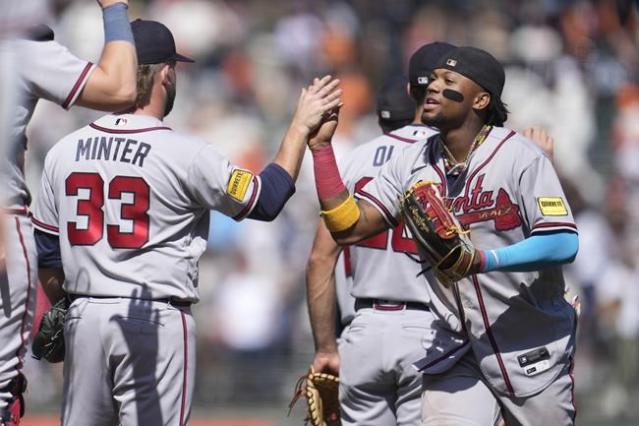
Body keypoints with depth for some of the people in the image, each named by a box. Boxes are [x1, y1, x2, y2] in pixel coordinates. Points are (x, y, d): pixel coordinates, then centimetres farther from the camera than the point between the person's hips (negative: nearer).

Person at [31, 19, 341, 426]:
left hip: (84, 316, 5)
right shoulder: (184, 154, -11)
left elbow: (47, 255, 11)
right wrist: (301, 127, 6)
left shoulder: (63, 152, 5)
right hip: (155, 320, -5)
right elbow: (265, 200, -2)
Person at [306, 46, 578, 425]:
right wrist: (321, 147, -6)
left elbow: (563, 243, -21)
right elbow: (350, 226, 0)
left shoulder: (519, 156, -12)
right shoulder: (413, 164, 4)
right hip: (455, 350, 3)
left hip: (531, 351, -3)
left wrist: (482, 260, -32)